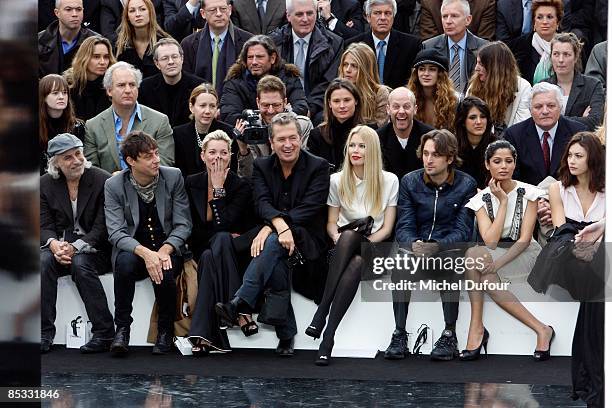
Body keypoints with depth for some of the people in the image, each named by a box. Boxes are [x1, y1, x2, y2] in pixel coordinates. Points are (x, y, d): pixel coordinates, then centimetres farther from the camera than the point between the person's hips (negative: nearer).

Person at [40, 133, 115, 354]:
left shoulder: (102, 180, -6)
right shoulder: (46, 184, 6)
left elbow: (102, 227, -9)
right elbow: (45, 225, 3)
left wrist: (75, 247, -22)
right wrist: (54, 244, -20)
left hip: (93, 247, -3)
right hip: (60, 245, 3)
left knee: (80, 264, -34)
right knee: (43, 262, -28)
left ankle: (104, 333, -28)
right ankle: (44, 333, -26)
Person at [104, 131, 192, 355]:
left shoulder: (173, 177, -2)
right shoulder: (114, 185, -5)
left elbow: (183, 225, -3)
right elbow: (116, 233, -13)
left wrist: (164, 250, -22)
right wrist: (145, 253, -31)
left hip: (168, 249, 0)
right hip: (132, 249, 0)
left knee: (163, 271, -33)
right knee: (124, 261, -34)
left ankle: (165, 330, -9)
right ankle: (122, 328, -21)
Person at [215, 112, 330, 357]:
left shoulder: (318, 167, 1)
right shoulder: (262, 166, 11)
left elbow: (310, 208, -12)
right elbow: (262, 203, -6)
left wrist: (270, 228, -23)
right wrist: (280, 224, -30)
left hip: (306, 240, -3)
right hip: (272, 234, 3)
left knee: (274, 243, -35)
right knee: (277, 264, -32)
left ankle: (239, 303, -45)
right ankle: (286, 335, -25)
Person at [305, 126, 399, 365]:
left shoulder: (389, 181, 5)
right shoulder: (337, 180, 10)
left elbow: (387, 228, 2)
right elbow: (331, 222, 11)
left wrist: (366, 241, -15)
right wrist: (336, 236, -12)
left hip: (374, 247, -1)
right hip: (344, 245, 1)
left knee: (356, 263, -38)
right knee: (348, 235, -38)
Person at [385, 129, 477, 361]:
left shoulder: (466, 185, 0)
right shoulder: (410, 182, 6)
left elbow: (462, 231, -6)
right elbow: (404, 226, 1)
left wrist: (437, 246, -25)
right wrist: (415, 243, -23)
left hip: (448, 247, -2)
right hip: (416, 247, 2)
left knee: (453, 256, -36)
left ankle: (449, 335, -32)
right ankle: (399, 334, -32)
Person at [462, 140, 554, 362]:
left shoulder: (528, 193, -6)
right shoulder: (482, 198, 0)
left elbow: (525, 238, -13)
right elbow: (491, 241, -14)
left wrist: (498, 263, -26)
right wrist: (503, 202, -15)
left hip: (525, 256, -3)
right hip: (496, 256, 3)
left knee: (474, 255, -28)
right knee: (487, 279, -32)